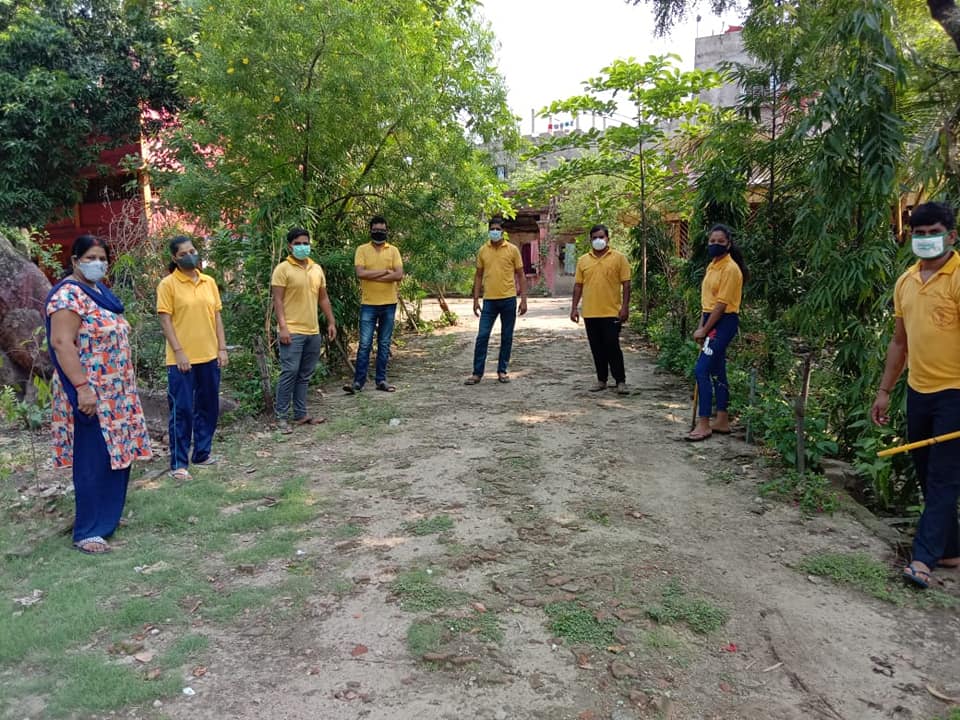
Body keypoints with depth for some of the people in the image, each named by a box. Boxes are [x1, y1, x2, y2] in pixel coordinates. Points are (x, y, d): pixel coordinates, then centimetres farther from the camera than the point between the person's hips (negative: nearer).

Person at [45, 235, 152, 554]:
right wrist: (82, 388, -26)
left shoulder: (101, 292, 15)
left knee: (117, 456, 14)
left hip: (115, 392, 9)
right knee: (94, 462, -5)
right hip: (90, 394, -9)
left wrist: (125, 386, 22)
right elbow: (61, 343, -21)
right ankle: (87, 532, 5)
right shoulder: (68, 295, -14)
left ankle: (108, 516, 28)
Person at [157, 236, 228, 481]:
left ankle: (201, 453, 27)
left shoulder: (209, 282, 9)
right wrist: (178, 352, -15)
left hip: (209, 356, 5)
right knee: (182, 410, -1)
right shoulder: (168, 284, -6)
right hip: (182, 358, -5)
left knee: (208, 407, 12)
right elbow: (165, 320, -9)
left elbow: (217, 316, 11)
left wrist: (222, 348, 5)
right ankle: (178, 463, 7)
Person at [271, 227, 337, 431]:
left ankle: (300, 414, 19)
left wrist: (331, 322, 13)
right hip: (292, 331, -6)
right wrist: (282, 327, -17)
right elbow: (277, 300, -10)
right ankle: (282, 416, 3)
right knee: (289, 373, -7)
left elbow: (323, 298, 18)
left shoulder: (317, 269, 13)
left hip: (313, 331, 6)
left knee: (305, 375, 11)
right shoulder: (283, 269, -5)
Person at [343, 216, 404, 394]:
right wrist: (385, 271, -11)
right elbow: (360, 273, -13)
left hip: (389, 304, 2)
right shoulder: (362, 250, 1)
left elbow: (399, 275, -9)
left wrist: (372, 276, -13)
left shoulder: (393, 250, 4)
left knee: (384, 344, 9)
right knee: (365, 344, -2)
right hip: (368, 304, -2)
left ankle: (381, 380, 17)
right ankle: (358, 381, 4)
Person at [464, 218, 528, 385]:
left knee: (507, 337, 7)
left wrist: (523, 300, -4)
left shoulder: (512, 249, 0)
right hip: (489, 300, 1)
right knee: (482, 336, -2)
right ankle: (477, 373, 5)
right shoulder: (483, 251, 5)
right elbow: (478, 275, 10)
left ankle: (502, 371, 18)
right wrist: (476, 299, 4)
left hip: (508, 299, -1)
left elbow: (520, 275, 2)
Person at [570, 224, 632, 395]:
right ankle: (601, 380, 20)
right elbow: (578, 285, 11)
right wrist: (574, 307, 5)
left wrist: (625, 307, -11)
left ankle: (620, 381, 5)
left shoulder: (618, 258, 0)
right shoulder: (583, 260, 9)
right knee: (597, 348, 10)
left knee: (612, 347, -4)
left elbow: (626, 284, -3)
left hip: (612, 312, -4)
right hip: (590, 313, 4)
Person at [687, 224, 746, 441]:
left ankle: (703, 425, -8)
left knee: (701, 370, -13)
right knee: (717, 372, 13)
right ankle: (722, 422, 21)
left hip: (724, 322, -9)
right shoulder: (712, 266, 14)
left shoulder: (730, 268, -14)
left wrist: (704, 330, -14)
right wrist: (701, 326, 11)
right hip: (711, 321, 9)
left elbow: (722, 304, -17)